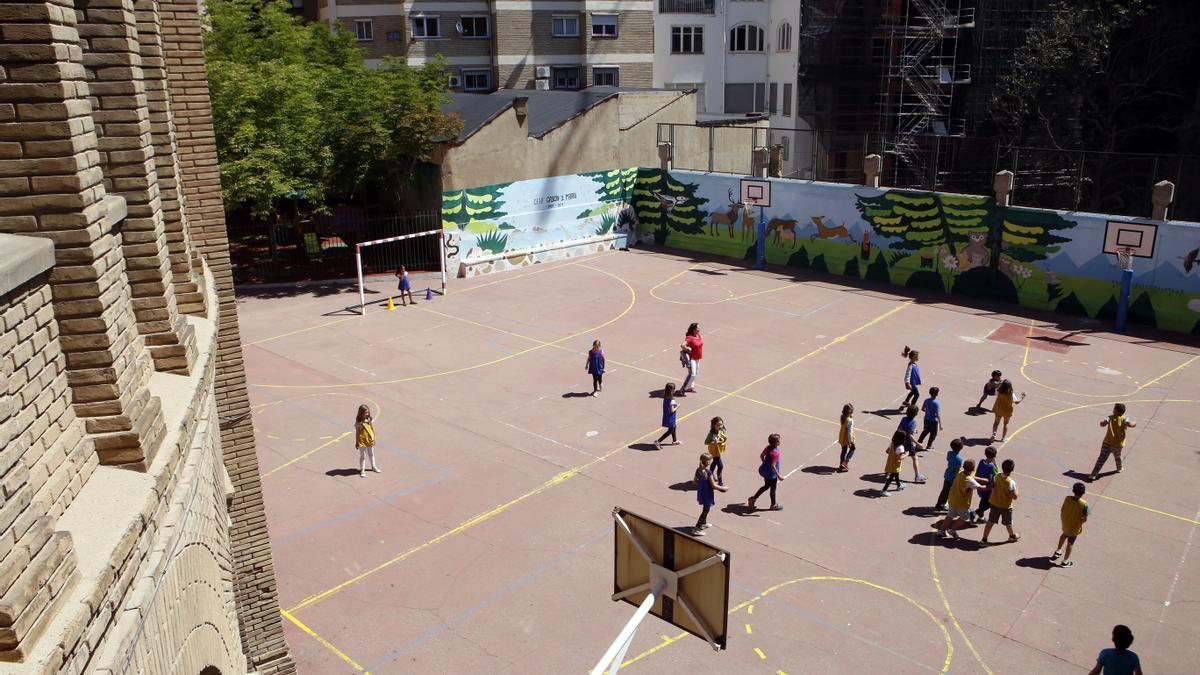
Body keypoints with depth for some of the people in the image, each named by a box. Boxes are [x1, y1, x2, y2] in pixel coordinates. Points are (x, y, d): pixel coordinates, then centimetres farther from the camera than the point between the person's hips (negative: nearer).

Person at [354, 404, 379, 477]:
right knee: (363, 456, 5)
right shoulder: (358, 423, -16)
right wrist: (356, 442, -6)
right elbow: (357, 433, -10)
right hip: (362, 441, -5)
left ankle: (373, 466, 39)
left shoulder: (370, 420, -4)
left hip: (370, 440, 5)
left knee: (371, 454, 22)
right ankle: (362, 470, 17)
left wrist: (373, 438, 8)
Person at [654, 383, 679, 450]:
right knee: (670, 430, 5)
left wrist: (675, 404, 4)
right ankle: (658, 442, 0)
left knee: (673, 428, 27)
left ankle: (674, 440, 45)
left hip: (666, 416, 9)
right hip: (670, 418, -9)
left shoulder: (665, 398, -2)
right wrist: (677, 407, -11)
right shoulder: (671, 400, -28)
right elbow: (672, 411, -25)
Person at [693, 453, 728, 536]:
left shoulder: (698, 469, -3)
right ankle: (696, 529, 2)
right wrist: (723, 488, -8)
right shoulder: (708, 472, -25)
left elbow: (695, 481, 10)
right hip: (707, 495, -8)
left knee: (705, 509, 28)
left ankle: (703, 524, 45)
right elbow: (714, 486, -20)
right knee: (705, 511, 3)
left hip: (701, 493, 8)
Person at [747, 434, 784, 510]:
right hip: (771, 474, -8)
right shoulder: (775, 453, -31)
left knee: (766, 486, 27)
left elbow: (761, 455, 9)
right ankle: (774, 505, 32)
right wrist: (778, 475, -25)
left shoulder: (768, 447, -5)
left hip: (764, 470, 8)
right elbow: (773, 466, -32)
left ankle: (753, 498, 30)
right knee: (773, 489, 13)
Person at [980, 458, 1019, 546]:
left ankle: (984, 539, 10)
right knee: (1008, 522, 21)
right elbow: (1015, 497, -20)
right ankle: (1012, 536, 46)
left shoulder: (997, 477, -10)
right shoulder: (1011, 482, -27)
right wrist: (1015, 489, -5)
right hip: (1006, 506, -4)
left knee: (990, 521, 11)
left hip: (994, 503, 4)